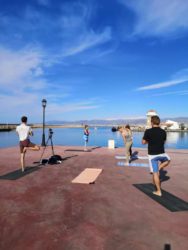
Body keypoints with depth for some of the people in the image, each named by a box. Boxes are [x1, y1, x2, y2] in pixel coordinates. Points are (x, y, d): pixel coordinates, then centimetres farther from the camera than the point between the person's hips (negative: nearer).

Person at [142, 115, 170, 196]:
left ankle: (158, 191, 11)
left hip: (152, 155, -3)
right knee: (168, 160, 36)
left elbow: (143, 142, -2)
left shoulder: (148, 131, -12)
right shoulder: (163, 132, 1)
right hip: (161, 154, 3)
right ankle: (159, 168, 17)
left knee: (155, 173, 4)